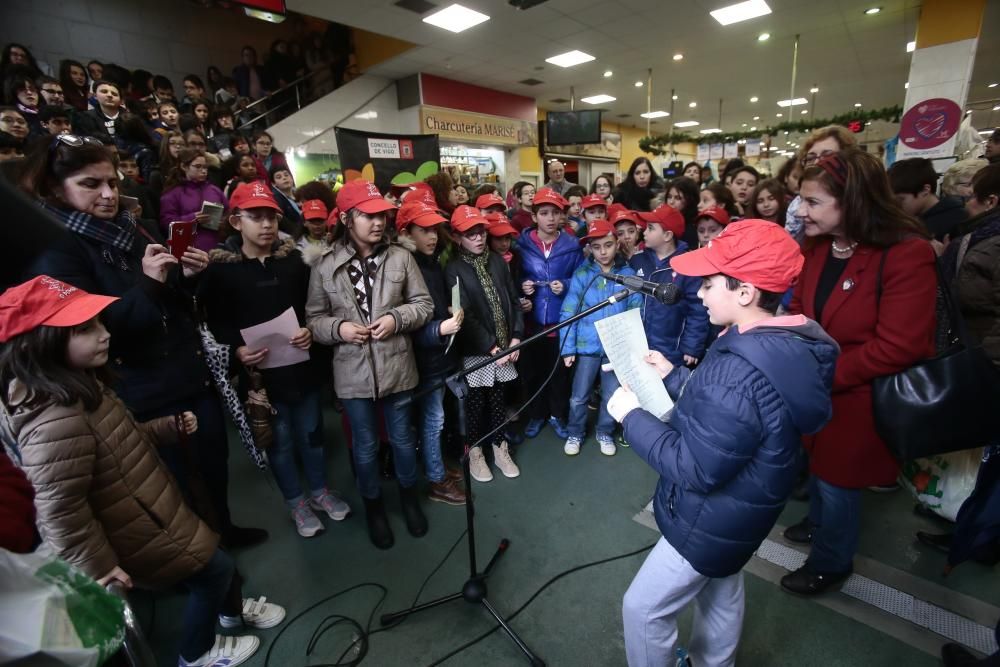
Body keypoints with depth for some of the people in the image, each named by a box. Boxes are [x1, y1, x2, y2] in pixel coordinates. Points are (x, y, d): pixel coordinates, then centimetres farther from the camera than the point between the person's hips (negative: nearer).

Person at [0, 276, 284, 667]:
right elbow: (59, 510, -29)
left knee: (212, 559, 25)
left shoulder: (78, 383, -2)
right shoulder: (56, 419, -34)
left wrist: (171, 428, 3)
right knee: (214, 568, 11)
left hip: (148, 510, 9)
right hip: (138, 534, -9)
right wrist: (98, 567, -19)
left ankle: (232, 612, 53)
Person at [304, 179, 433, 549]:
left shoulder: (401, 256, -5)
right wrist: (338, 327, -18)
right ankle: (373, 506, 43)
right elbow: (313, 318, 1)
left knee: (402, 439, 19)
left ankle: (409, 497, 46)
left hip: (397, 367, 1)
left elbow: (425, 304, -1)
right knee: (365, 445, 17)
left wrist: (397, 318, -17)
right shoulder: (325, 264, -5)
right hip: (353, 373, 0)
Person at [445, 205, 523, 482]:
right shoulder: (453, 269, -8)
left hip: (504, 347, 4)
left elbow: (514, 300, 7)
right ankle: (475, 451, 30)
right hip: (476, 351, -4)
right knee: (475, 402, 10)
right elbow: (464, 315, -14)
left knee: (499, 399, 16)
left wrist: (516, 338, -3)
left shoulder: (497, 261, 6)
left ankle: (500, 448, 33)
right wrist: (490, 347, -15)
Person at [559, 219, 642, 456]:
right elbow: (568, 314, -7)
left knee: (611, 396, 16)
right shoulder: (581, 275, -6)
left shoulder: (628, 274, -3)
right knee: (578, 397, 10)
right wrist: (567, 348, -12)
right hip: (587, 346, -1)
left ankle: (605, 433, 39)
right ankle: (575, 434, 34)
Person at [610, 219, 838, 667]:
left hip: (712, 523, -9)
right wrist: (673, 377, 4)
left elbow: (693, 469, -30)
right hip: (735, 512, 9)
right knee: (721, 594, 31)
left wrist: (632, 417, -22)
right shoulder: (784, 347, -5)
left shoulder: (742, 373, -37)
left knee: (643, 609, 10)